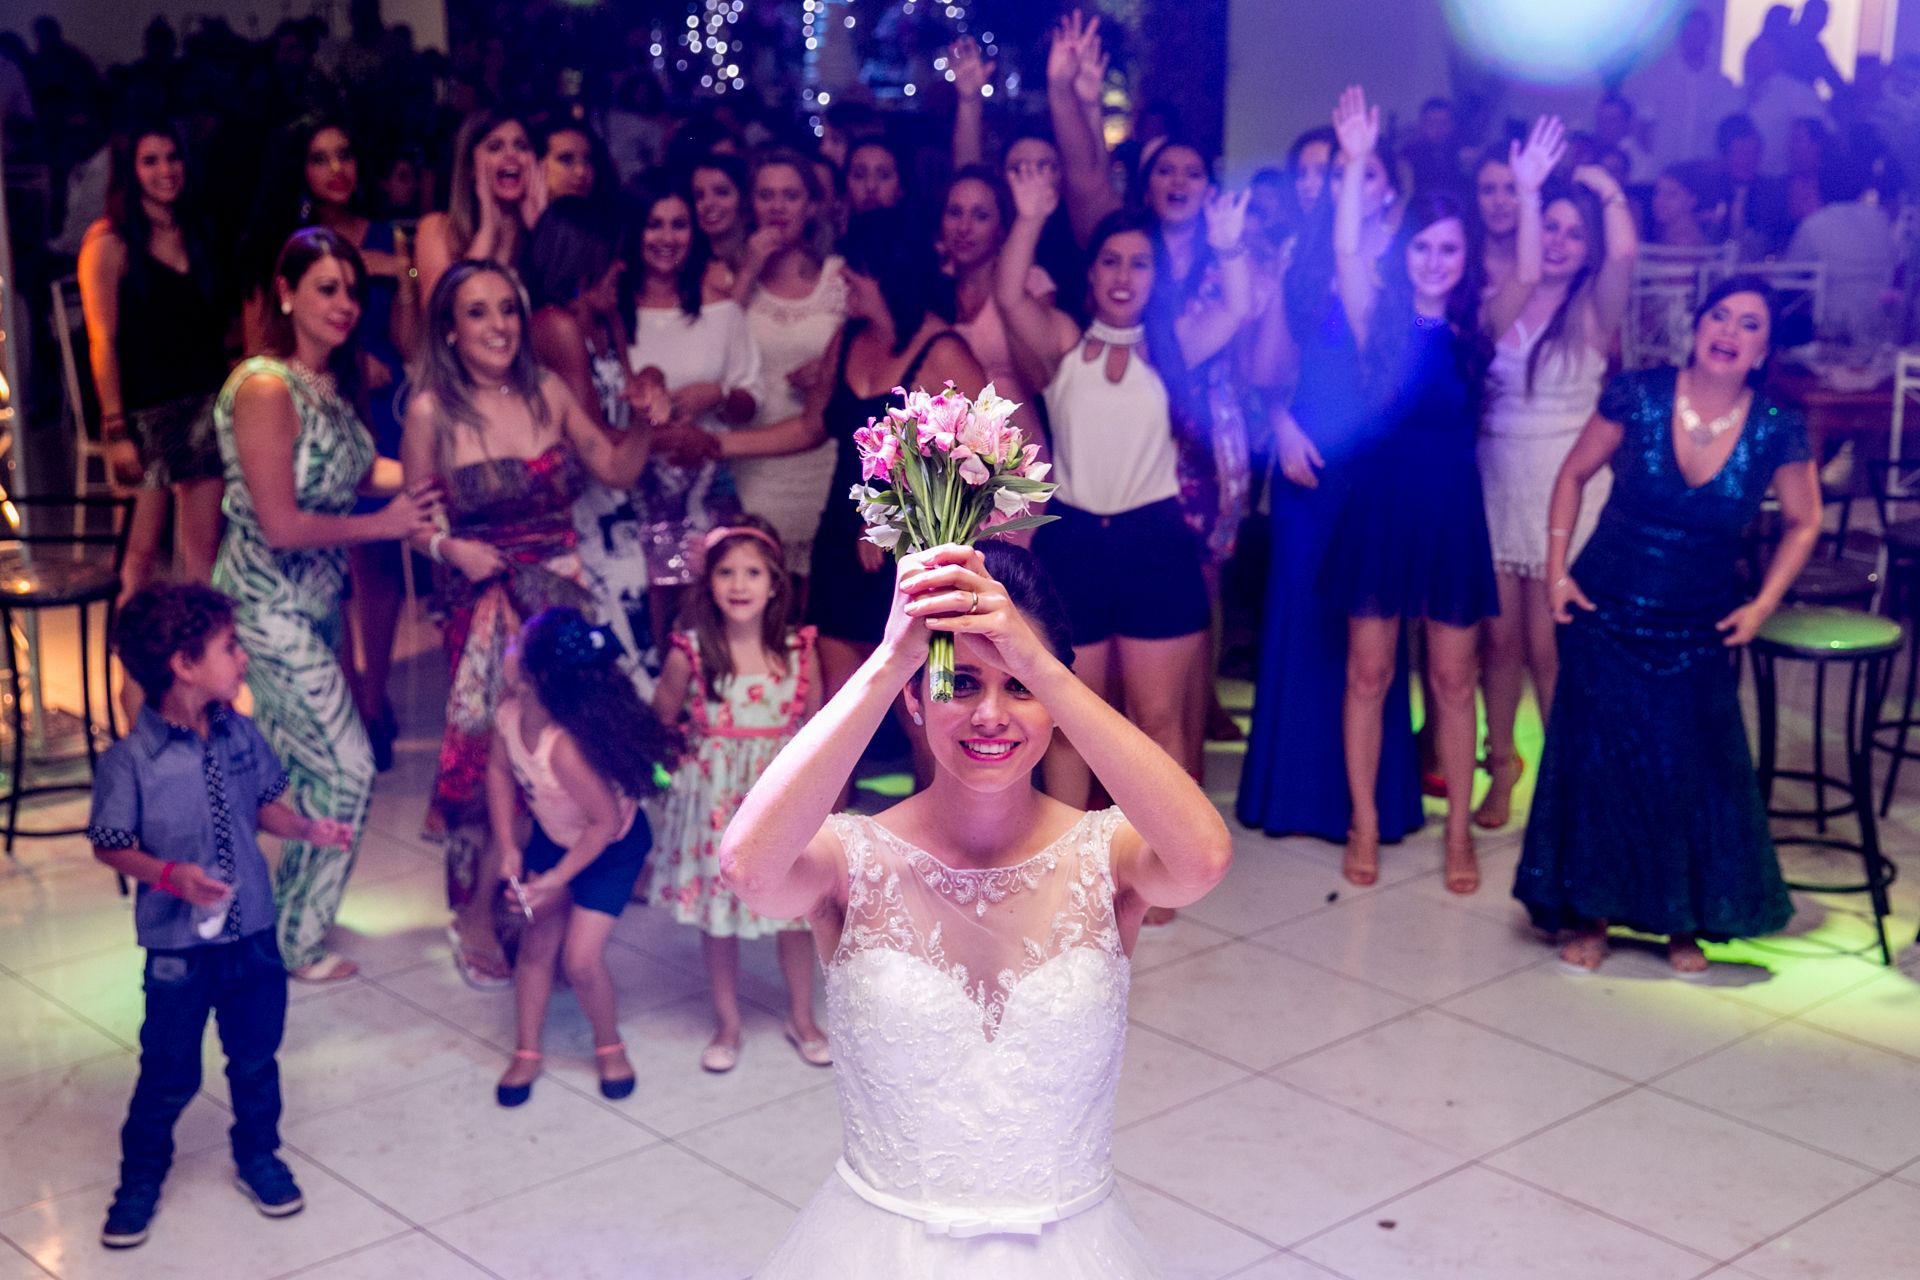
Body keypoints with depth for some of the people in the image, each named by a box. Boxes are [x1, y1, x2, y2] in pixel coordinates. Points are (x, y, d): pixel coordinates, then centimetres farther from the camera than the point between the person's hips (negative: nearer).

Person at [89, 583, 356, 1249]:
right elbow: (109, 845, -9)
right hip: (179, 946, -4)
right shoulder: (131, 759, -19)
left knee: (256, 1055, 18)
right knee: (170, 1073, 9)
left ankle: (258, 1156, 40)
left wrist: (308, 827, -8)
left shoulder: (240, 733, -4)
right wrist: (170, 875, -24)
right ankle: (140, 1180, 31)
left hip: (253, 932, 5)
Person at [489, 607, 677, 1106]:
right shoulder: (509, 713, -21)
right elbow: (499, 771, -1)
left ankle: (609, 1046, 24)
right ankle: (526, 1053, 29)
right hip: (552, 836, 7)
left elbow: (607, 821, -30)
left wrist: (559, 879, -20)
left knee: (581, 959, -6)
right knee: (536, 945, 12)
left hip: (612, 847, -7)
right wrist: (508, 847, -6)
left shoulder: (565, 749, -42)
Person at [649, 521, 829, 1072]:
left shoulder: (799, 650, -7)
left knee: (796, 909, 11)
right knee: (717, 916, 10)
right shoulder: (690, 652, -12)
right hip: (715, 801, -1)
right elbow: (659, 721, 3)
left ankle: (802, 1020, 32)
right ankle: (727, 1024, 31)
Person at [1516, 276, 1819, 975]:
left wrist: (1763, 604, -2)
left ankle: (1685, 923, 21)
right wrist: (1556, 569, -3)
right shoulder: (1638, 395, -13)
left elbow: (1803, 523, 6)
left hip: (1697, 632, 1)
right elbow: (1574, 475, 2)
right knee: (1597, 763, 2)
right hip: (1605, 619, 0)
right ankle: (1590, 916, 17)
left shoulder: (1776, 428, -11)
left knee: (1693, 773, 2)